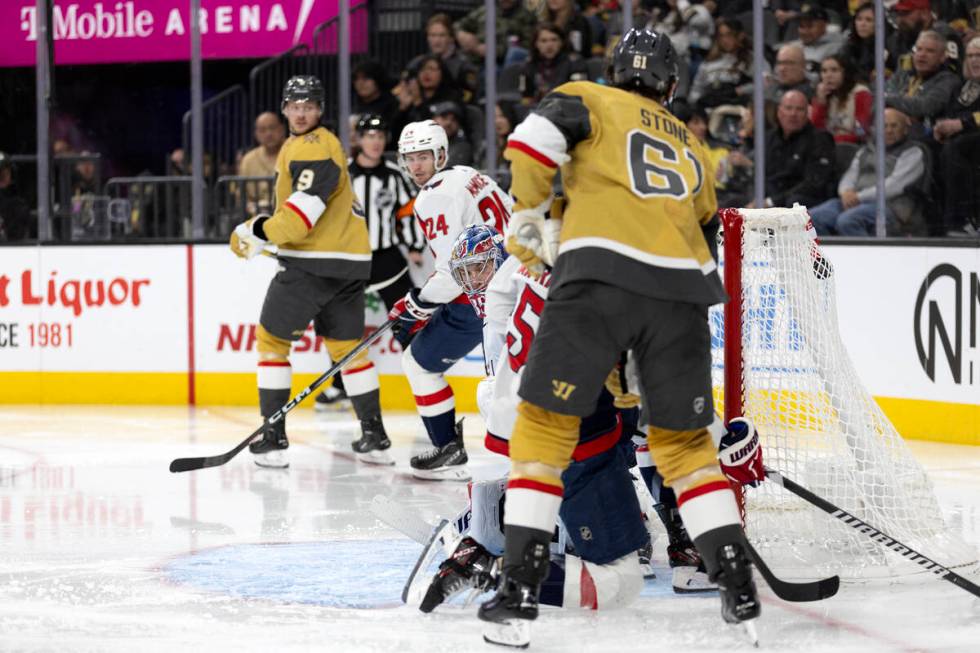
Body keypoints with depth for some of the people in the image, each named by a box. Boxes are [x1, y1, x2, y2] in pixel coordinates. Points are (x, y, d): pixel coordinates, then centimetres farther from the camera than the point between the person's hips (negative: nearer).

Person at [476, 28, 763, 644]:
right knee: (684, 440, 17)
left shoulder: (591, 101, 16)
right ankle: (738, 582, 8)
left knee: (546, 424, 3)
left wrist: (526, 221, 9)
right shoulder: (693, 147, 31)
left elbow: (534, 138, -3)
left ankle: (521, 583, -5)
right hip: (683, 288, 4)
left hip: (600, 273, -4)